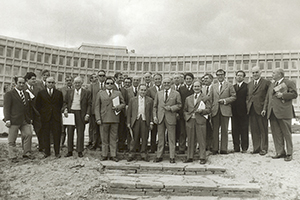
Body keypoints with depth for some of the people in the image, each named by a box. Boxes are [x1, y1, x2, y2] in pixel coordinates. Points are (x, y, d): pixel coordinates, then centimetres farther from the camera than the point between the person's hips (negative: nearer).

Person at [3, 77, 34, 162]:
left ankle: (27, 153, 11)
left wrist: (31, 118, 13)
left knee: (28, 134, -2)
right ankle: (13, 157, 10)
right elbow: (6, 107, -6)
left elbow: (29, 107, 19)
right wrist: (7, 119, -14)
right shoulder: (9, 94, -1)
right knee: (12, 139, 2)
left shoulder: (26, 94, 17)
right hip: (14, 120, -5)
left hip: (25, 120, 5)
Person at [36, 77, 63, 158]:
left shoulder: (59, 93, 8)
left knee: (57, 135, 0)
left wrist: (58, 112, 7)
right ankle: (47, 152, 15)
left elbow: (61, 104, 13)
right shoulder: (41, 93, 6)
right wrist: (42, 113, 4)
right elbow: (38, 105, 9)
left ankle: (57, 152, 10)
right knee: (45, 135, 4)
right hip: (45, 117, 0)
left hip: (56, 117, 0)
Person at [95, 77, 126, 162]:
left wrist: (118, 107, -8)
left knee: (113, 138, 4)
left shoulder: (118, 93, 13)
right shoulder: (100, 93, 11)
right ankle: (104, 155, 14)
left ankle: (113, 155, 11)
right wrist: (98, 119, -4)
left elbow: (123, 104, 14)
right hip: (104, 119, 0)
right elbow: (97, 107, 6)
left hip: (114, 119, 0)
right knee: (104, 138, 5)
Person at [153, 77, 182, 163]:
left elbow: (179, 105, 3)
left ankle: (172, 157, 9)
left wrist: (171, 108, -11)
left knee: (171, 138, 1)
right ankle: (159, 156, 16)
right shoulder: (158, 93, 13)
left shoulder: (176, 94, 4)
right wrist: (154, 116, 2)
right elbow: (155, 106, 12)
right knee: (160, 138, 8)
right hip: (160, 118, 3)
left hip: (171, 118, -2)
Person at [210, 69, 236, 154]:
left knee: (224, 130, 0)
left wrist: (225, 100, -10)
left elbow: (234, 97, 4)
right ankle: (215, 149, 7)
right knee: (215, 130, 2)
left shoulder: (229, 85, 8)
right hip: (215, 110, 2)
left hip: (225, 110, -2)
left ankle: (224, 149, 7)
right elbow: (210, 98, 15)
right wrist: (210, 108, 4)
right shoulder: (213, 86, 17)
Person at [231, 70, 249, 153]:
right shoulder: (232, 87, 15)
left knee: (244, 130, 1)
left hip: (243, 111, -4)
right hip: (234, 111, 4)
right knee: (235, 130, 5)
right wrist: (231, 108, 1)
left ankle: (244, 148, 8)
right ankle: (236, 147, 12)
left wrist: (247, 108, -12)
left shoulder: (247, 86, 2)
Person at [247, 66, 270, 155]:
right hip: (251, 110, 5)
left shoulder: (266, 83, -1)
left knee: (263, 130, 2)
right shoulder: (249, 84, 17)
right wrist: (248, 105, 9)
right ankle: (256, 148, 15)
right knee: (254, 130, 7)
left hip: (261, 110, -5)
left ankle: (263, 148, 10)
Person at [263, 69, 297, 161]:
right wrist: (265, 108, 15)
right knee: (276, 133, 6)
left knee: (287, 133, 0)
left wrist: (282, 95, -14)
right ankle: (280, 152, 13)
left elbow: (294, 94, -8)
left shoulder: (289, 83, 2)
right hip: (272, 113, 6)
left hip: (283, 112, -6)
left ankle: (289, 154, 8)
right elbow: (267, 98, 21)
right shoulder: (272, 85, 22)